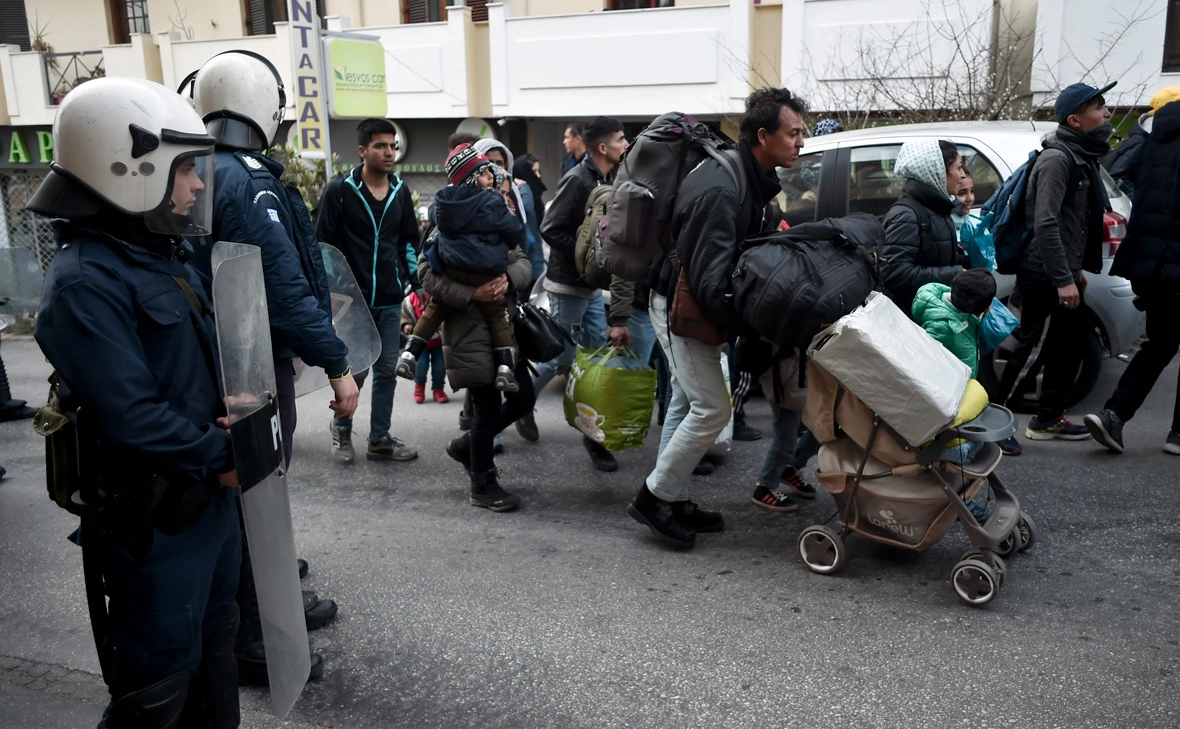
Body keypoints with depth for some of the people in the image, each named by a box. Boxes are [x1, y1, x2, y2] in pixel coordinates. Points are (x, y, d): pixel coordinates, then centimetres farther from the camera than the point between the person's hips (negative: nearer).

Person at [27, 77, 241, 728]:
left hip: (211, 496, 9)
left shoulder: (164, 254, 8)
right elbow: (131, 418, -28)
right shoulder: (85, 282, -22)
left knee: (212, 643, 26)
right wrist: (224, 453, -17)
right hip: (154, 524, -9)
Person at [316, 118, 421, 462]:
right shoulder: (339, 190, -5)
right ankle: (341, 428, 23)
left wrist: (416, 277, 9)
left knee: (387, 370, 7)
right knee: (355, 370, -1)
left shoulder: (400, 192, 10)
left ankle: (380, 439, 17)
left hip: (390, 301, 5)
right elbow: (323, 243, -3)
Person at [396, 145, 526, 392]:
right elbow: (515, 232, -4)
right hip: (487, 273, -4)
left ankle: (409, 355, 14)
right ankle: (505, 368, 1)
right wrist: (518, 246, 17)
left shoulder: (443, 200, 4)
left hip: (450, 269, 4)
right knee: (498, 316, 10)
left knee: (435, 309, 19)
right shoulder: (492, 203, -13)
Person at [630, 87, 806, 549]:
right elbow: (709, 283, -31)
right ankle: (654, 497, 6)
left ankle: (673, 500, 27)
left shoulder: (752, 177, 3)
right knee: (712, 407, -8)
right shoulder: (719, 191, -28)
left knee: (687, 404, 16)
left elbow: (746, 248, 13)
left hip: (689, 304, 10)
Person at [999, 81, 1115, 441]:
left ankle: (1049, 419, 22)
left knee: (1069, 343, 13)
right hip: (1042, 275, -10)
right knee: (1023, 343, -7)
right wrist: (1064, 279, -24)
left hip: (1062, 273, 10)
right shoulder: (1057, 159, -15)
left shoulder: (1082, 158, 16)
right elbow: (1045, 224, -23)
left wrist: (1076, 270, 19)